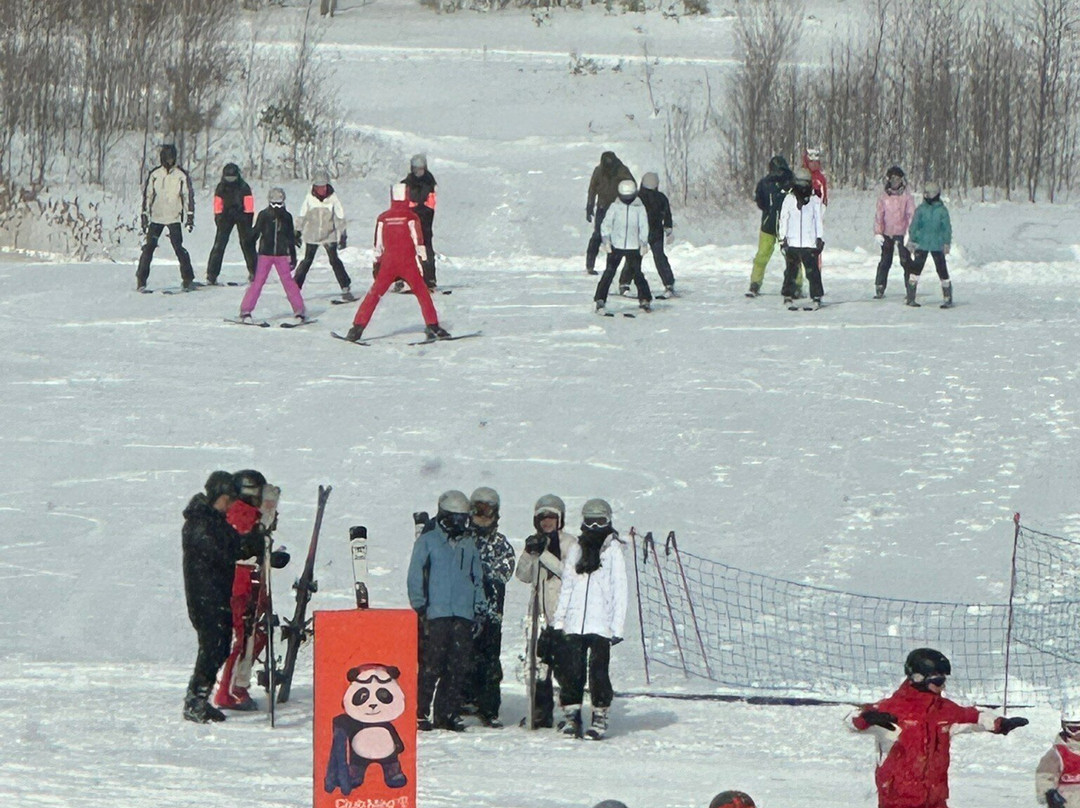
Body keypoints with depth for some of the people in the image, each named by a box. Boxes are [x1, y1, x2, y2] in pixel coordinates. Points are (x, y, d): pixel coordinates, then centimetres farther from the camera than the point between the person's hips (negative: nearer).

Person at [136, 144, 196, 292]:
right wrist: (144, 216, 5)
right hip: (156, 217, 1)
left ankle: (188, 279, -2)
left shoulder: (182, 176, 2)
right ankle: (141, 280, 0)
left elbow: (189, 196, 5)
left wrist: (190, 217, 0)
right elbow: (147, 195, 9)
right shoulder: (154, 175, 5)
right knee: (149, 247, -5)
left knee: (178, 247, -10)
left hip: (174, 218, -1)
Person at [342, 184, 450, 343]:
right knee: (422, 293, 8)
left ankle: (357, 328, 1)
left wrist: (377, 264, 17)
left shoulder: (383, 218, 3)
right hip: (408, 264, -2)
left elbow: (378, 245, 9)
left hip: (388, 264, 2)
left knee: (374, 293, 7)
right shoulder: (411, 217, -5)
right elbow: (418, 242, -5)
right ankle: (432, 326, 1)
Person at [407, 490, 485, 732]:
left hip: (463, 615, 5)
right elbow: (415, 576, 2)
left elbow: (477, 578, 24)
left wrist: (478, 608, 15)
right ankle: (420, 712, -6)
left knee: (458, 667, 2)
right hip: (436, 613, -5)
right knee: (432, 664, -10)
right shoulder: (428, 540, 3)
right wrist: (419, 606, -5)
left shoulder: (469, 544, 17)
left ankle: (448, 713, 8)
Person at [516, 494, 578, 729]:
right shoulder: (537, 542, 17)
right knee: (539, 665, 2)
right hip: (540, 612, 5)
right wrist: (530, 552, -7)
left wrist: (544, 554, -17)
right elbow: (523, 575, 9)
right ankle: (540, 714, 7)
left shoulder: (569, 543, 2)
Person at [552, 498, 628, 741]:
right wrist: (559, 619, 10)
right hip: (574, 624, 3)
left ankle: (600, 718, 0)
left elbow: (620, 591, 0)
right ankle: (571, 716, 7)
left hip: (601, 625, -3)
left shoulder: (613, 551, 2)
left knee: (598, 670, -6)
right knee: (572, 669, 0)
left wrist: (617, 626, -7)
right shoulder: (576, 550, 14)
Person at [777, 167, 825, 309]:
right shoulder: (789, 199, 7)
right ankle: (788, 295, 12)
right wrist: (783, 237, 0)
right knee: (791, 269, 3)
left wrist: (820, 238, 0)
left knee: (813, 270, -5)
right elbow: (783, 219, 7)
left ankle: (817, 297, -1)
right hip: (792, 242, 1)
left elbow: (818, 221, 8)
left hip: (809, 242, -1)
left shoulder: (815, 201, 7)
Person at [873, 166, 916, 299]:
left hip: (902, 233, -2)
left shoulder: (907, 196, -1)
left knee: (906, 261, -1)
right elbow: (879, 215, 6)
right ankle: (879, 289, 8)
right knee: (885, 262, 5)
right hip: (887, 234, 2)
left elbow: (911, 215, -3)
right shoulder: (884, 196, 4)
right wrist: (878, 232, -1)